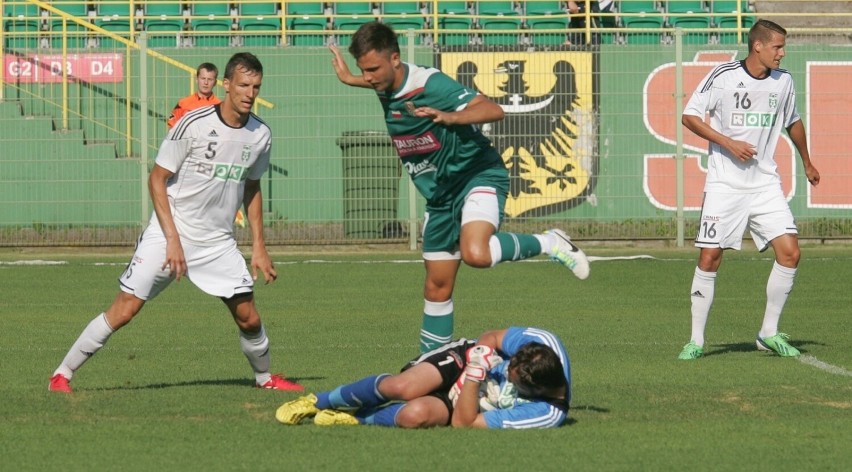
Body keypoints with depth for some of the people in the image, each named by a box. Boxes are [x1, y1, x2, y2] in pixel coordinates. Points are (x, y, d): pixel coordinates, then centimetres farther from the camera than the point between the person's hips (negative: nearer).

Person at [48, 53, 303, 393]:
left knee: (249, 317, 1)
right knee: (124, 310, -10)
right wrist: (173, 239, -16)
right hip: (168, 235, -4)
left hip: (218, 243, 4)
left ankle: (265, 378, 28)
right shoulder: (194, 124, -15)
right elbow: (157, 179, -11)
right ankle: (62, 375, 1)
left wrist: (259, 246, 14)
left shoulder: (260, 135, 1)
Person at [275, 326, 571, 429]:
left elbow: (463, 422, -28)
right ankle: (317, 402, 2)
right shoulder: (542, 344, -28)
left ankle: (358, 419, 1)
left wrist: (473, 376, -39)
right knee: (402, 387, -25)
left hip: (464, 403, -2)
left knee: (416, 415, -33)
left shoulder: (547, 415, -34)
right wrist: (480, 351, -21)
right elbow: (491, 337, -4)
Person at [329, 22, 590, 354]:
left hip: (478, 176, -8)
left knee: (475, 254, -35)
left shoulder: (429, 83, -21)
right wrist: (349, 80, 37)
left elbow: (493, 110, -30)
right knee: (437, 288, 9)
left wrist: (450, 117, -45)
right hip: (440, 198, 8)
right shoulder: (385, 90, 3)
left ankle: (550, 244, -12)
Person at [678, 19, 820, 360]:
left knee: (789, 252, -9)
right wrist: (729, 143, -15)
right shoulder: (723, 76, -8)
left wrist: (807, 163, 35)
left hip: (765, 183, 4)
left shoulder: (783, 81, 6)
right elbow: (689, 117, -5)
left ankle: (769, 333, 4)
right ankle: (696, 340, 5)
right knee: (709, 257, -6)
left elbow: (793, 122, 24)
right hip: (725, 182, -4)